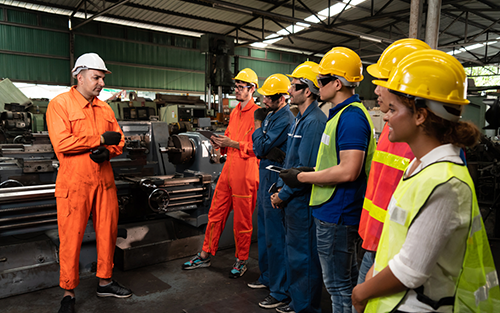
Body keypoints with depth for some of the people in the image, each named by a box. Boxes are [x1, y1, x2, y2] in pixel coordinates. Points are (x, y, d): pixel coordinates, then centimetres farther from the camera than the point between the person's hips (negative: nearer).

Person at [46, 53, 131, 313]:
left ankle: (105, 282, 29)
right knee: (71, 239, 2)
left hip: (104, 182, 6)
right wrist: (101, 139, -13)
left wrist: (107, 152, -8)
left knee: (107, 233, 12)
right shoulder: (60, 104, -5)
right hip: (74, 184, -5)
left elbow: (119, 141, 14)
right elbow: (61, 144, -17)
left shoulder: (105, 108, 14)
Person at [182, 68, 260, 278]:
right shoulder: (234, 112, 17)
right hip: (228, 168, 8)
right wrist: (220, 144, 4)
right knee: (216, 212, 12)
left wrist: (232, 143, -19)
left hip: (245, 171, -7)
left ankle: (241, 261, 22)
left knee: (242, 218, 5)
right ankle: (205, 255, 25)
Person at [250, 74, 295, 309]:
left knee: (274, 236, -4)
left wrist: (258, 124, -5)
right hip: (265, 176, 10)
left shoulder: (284, 119, -18)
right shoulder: (271, 115, 12)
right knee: (264, 231, 20)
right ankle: (267, 276, 37)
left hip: (274, 178, -10)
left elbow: (260, 148, -18)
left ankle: (280, 292, 8)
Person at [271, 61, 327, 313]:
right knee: (293, 252, 20)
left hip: (302, 201, -10)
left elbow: (306, 168, -22)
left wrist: (283, 195, -13)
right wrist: (281, 189, 11)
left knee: (303, 255, 3)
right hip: (293, 198, 10)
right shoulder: (300, 119, 13)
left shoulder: (314, 122, -18)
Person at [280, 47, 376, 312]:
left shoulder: (351, 116, -20)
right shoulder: (342, 113, 13)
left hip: (336, 214, -11)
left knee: (339, 285, 5)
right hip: (335, 211, 11)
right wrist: (309, 170, 8)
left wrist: (302, 177, -18)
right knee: (348, 279, 23)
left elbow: (348, 171, -28)